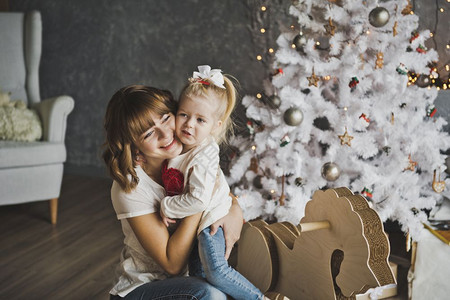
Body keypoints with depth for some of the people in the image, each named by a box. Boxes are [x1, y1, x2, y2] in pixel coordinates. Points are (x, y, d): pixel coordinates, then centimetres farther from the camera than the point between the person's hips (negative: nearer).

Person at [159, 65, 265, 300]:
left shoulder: (203, 157, -26)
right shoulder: (179, 145, -3)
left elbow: (199, 200, -31)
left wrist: (167, 207, -18)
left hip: (211, 216, -9)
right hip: (193, 220, 9)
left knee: (215, 271, -22)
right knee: (197, 272, 15)